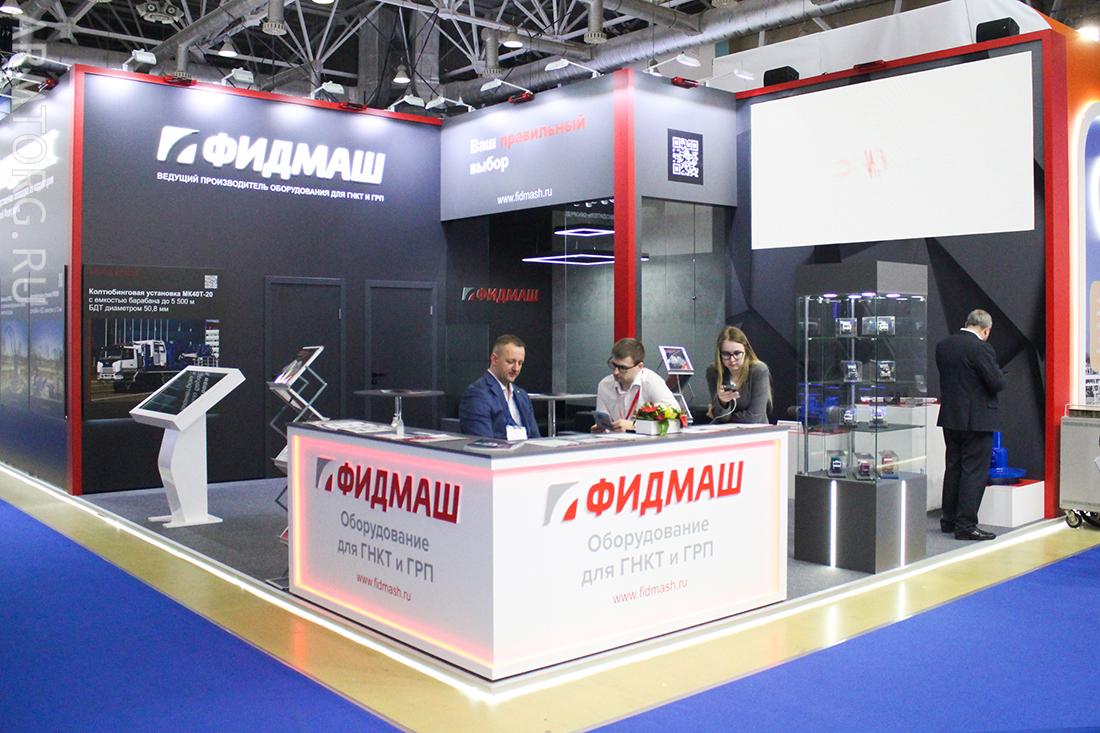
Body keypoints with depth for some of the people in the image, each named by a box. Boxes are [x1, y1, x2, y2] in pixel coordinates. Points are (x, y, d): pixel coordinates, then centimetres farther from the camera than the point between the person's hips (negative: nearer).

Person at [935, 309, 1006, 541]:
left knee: (953, 468, 16)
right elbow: (997, 383, -16)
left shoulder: (942, 345, 4)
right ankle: (965, 525, 0)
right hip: (977, 419, -7)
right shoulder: (981, 348, -17)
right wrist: (999, 373, 5)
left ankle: (949, 520, 24)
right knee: (974, 472, -1)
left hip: (950, 417, 7)